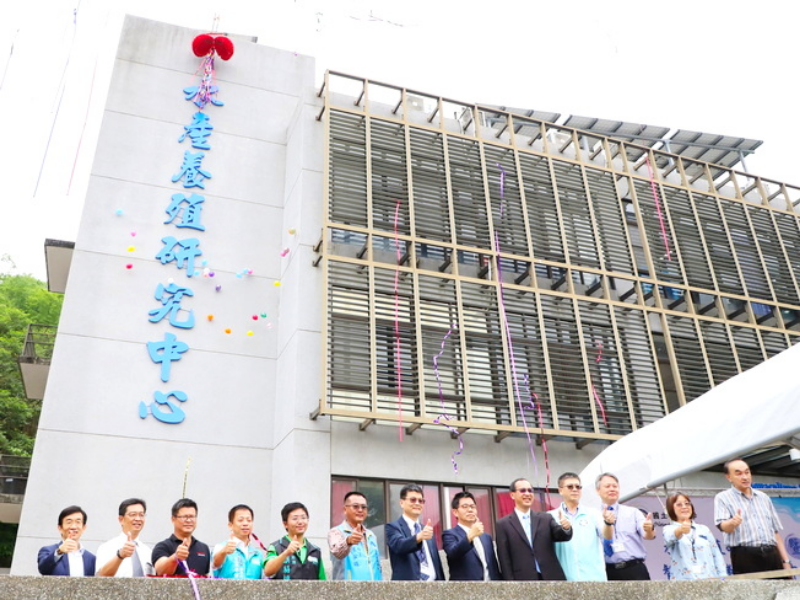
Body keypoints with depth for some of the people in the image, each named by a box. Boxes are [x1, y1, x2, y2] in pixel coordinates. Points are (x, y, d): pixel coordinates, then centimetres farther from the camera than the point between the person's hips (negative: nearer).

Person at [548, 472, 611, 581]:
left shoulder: (593, 513, 10)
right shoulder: (552, 516, 7)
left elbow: (607, 537, -3)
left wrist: (608, 523, -25)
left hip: (594, 577, 1)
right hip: (564, 579, -1)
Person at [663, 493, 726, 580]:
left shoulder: (704, 530, 19)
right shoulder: (669, 529, 5)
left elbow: (717, 556, 17)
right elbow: (670, 538, -19)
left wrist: (723, 579, 4)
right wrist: (680, 530, -41)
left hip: (709, 579, 3)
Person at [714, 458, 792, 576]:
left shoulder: (763, 497, 20)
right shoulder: (722, 498, 3)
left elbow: (775, 531, 22)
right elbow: (722, 526, -12)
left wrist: (786, 561, 15)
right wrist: (733, 522, -36)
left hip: (772, 555, 5)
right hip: (745, 557, -5)